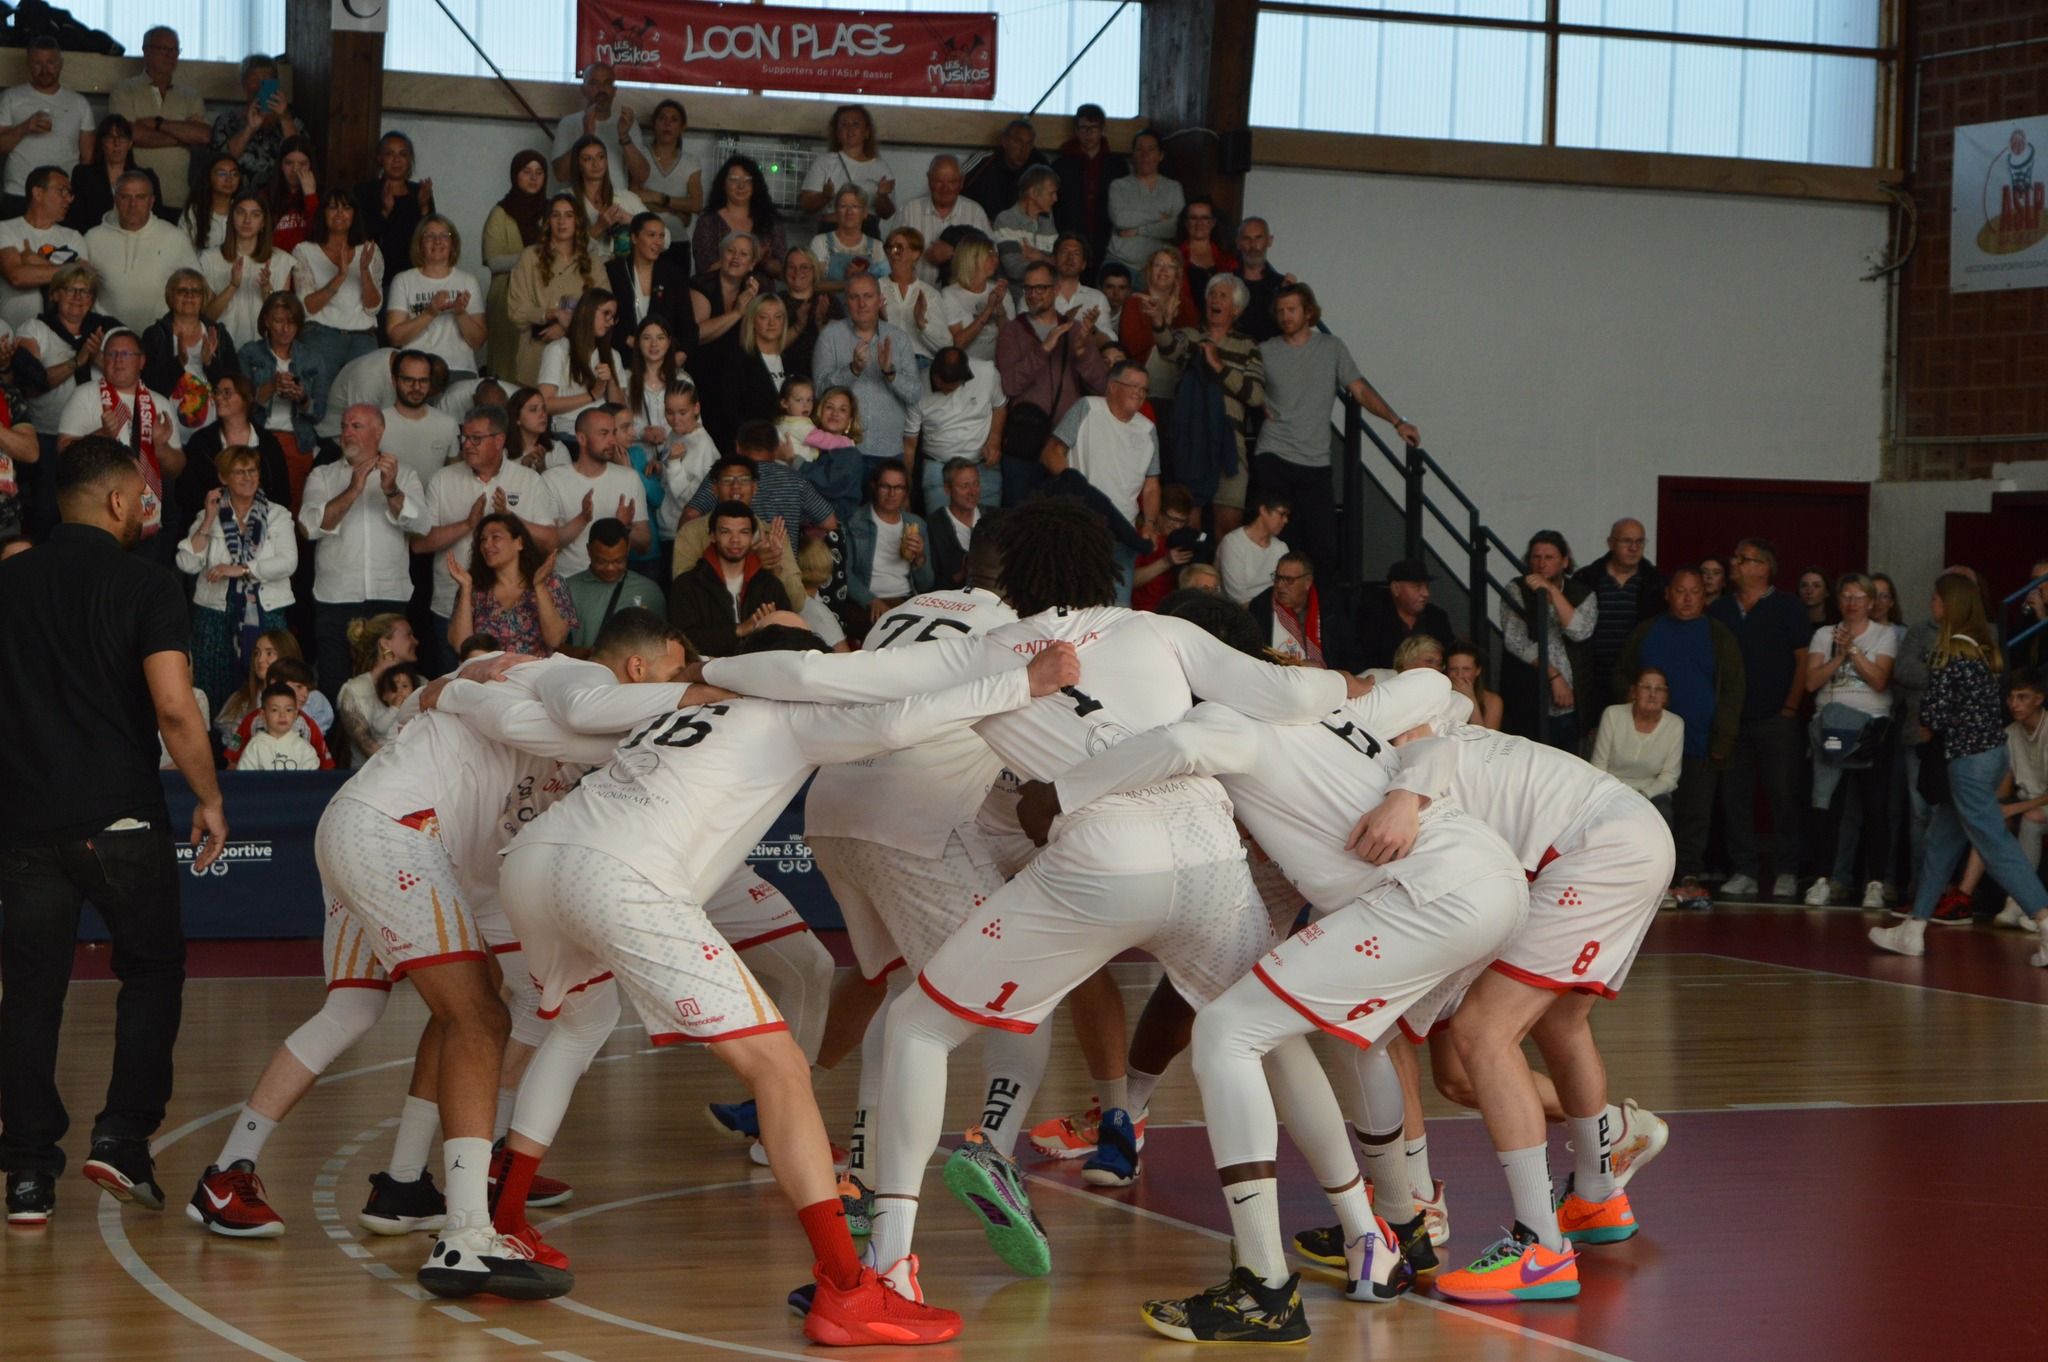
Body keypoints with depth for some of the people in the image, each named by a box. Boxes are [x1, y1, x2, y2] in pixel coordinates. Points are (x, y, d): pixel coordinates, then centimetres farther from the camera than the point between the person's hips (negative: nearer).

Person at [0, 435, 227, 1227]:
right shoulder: (145, 585, -5)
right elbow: (174, 709, -14)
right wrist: (209, 799, -3)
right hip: (121, 818, -3)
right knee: (152, 970, 14)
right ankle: (123, 1140, 3)